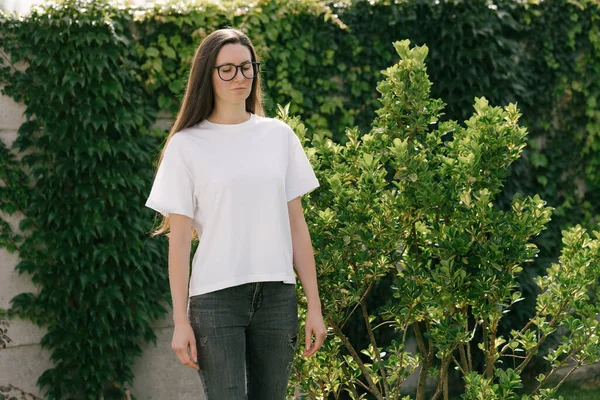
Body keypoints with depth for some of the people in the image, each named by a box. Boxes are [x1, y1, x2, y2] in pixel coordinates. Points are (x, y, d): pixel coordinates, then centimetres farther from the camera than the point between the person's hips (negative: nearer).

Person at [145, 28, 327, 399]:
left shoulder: (279, 135, 9)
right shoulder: (186, 145, 1)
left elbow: (296, 225, 10)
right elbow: (179, 240, -1)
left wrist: (314, 305, 7)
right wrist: (181, 321, -6)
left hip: (277, 295, 3)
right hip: (216, 298, -3)